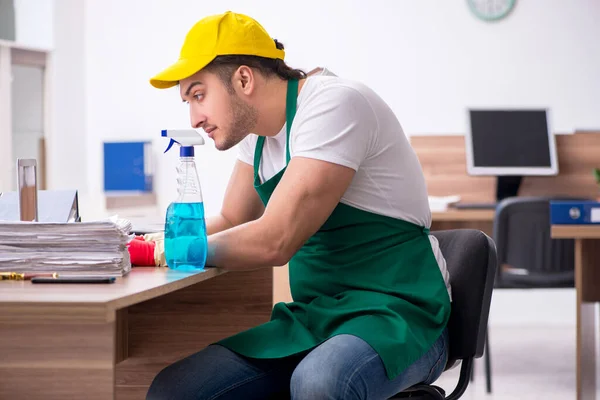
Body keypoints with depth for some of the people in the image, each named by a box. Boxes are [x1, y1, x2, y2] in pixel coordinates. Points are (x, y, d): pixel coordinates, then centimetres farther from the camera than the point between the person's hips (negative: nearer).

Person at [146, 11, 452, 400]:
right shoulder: (260, 129, 10)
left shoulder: (333, 104, -17)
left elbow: (274, 241, -23)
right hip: (316, 319, 8)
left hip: (398, 313, -8)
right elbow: (231, 221, 22)